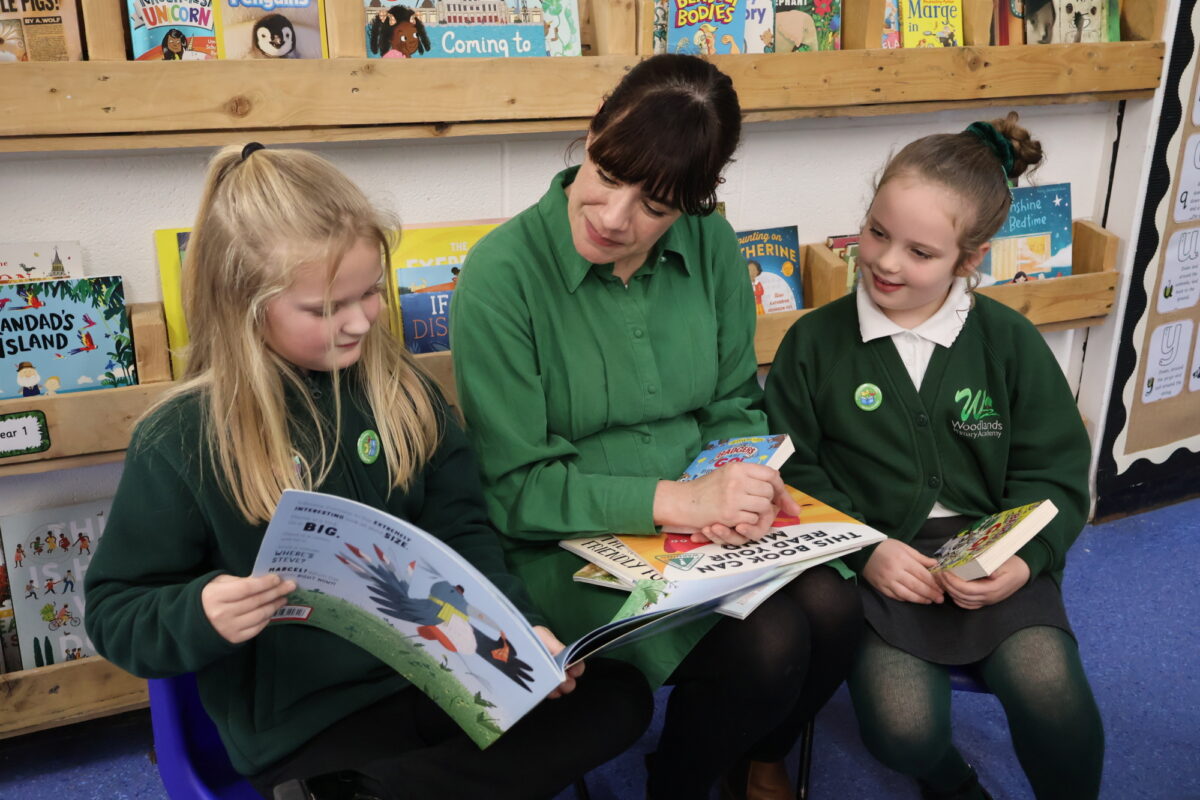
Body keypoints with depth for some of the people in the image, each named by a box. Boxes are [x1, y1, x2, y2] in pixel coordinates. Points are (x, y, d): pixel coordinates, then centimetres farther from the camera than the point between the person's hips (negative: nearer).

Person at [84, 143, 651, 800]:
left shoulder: (397, 389, 0)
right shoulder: (180, 442, -12)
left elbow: (459, 530, 5)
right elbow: (113, 611, -5)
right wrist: (198, 615, -27)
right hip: (304, 722, -6)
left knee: (618, 698, -2)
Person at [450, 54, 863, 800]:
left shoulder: (712, 245, -3)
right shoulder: (501, 273, -18)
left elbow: (735, 406, 7)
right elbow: (514, 489, -16)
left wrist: (740, 484, -16)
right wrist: (673, 499, -27)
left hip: (704, 519, 5)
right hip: (573, 541, -4)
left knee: (834, 611, -20)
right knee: (764, 647, -25)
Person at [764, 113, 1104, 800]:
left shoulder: (1011, 342, 4)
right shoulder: (815, 342, 1)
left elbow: (1055, 474, 5)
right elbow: (795, 472, 0)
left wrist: (1023, 561, -12)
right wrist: (863, 552, -13)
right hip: (875, 558, -1)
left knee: (1051, 693, -24)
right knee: (902, 728, -20)